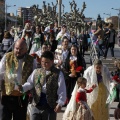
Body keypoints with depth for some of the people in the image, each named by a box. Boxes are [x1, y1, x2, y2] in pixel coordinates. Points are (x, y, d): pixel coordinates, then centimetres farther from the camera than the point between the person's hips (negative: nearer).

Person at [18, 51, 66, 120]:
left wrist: (60, 104, -13)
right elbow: (30, 83, 7)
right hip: (36, 105, 3)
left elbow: (62, 91, -5)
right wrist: (22, 88, -13)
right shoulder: (36, 72, 9)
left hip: (50, 107, -2)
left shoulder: (58, 74, -2)